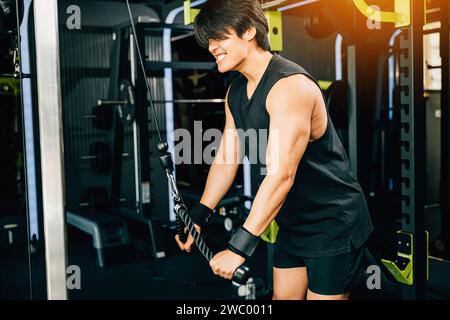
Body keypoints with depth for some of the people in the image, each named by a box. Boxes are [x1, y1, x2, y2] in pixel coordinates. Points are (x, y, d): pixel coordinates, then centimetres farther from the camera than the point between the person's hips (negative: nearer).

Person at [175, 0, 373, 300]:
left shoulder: (290, 86, -26)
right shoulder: (236, 92, 4)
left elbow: (281, 175, -32)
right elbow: (226, 158, 10)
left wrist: (239, 248, -32)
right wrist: (198, 217, 6)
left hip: (334, 224, -8)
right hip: (293, 224, 8)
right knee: (283, 296, 17)